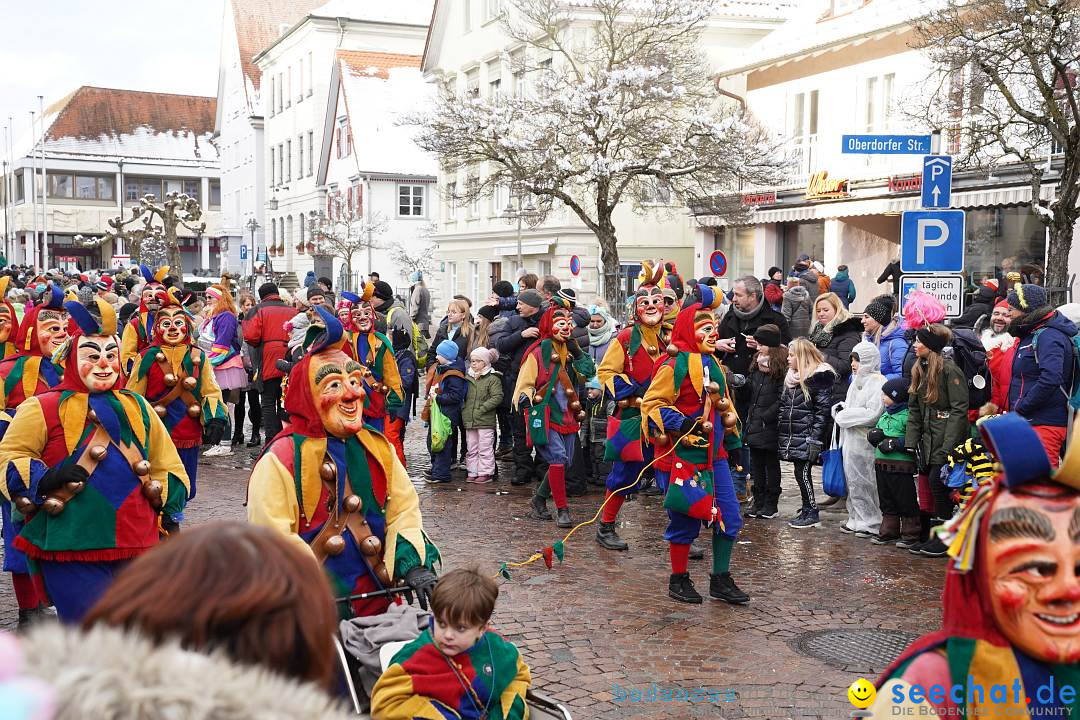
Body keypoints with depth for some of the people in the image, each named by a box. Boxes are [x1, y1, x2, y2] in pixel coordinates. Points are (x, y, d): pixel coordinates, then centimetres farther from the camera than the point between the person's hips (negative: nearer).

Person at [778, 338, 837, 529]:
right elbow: (783, 405, 21)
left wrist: (815, 438, -17)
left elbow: (823, 410, -13)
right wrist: (782, 431, 14)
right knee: (801, 473, 9)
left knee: (802, 472, -7)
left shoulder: (818, 377, -10)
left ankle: (812, 513, 2)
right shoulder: (791, 377, 15)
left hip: (806, 436, -7)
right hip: (792, 436, 7)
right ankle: (807, 508, 18)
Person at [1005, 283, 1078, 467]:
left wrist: (1020, 408, -20)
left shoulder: (1049, 336, -14)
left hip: (1043, 425, -10)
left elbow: (1050, 379, -28)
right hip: (1030, 423, 10)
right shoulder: (1030, 336, 18)